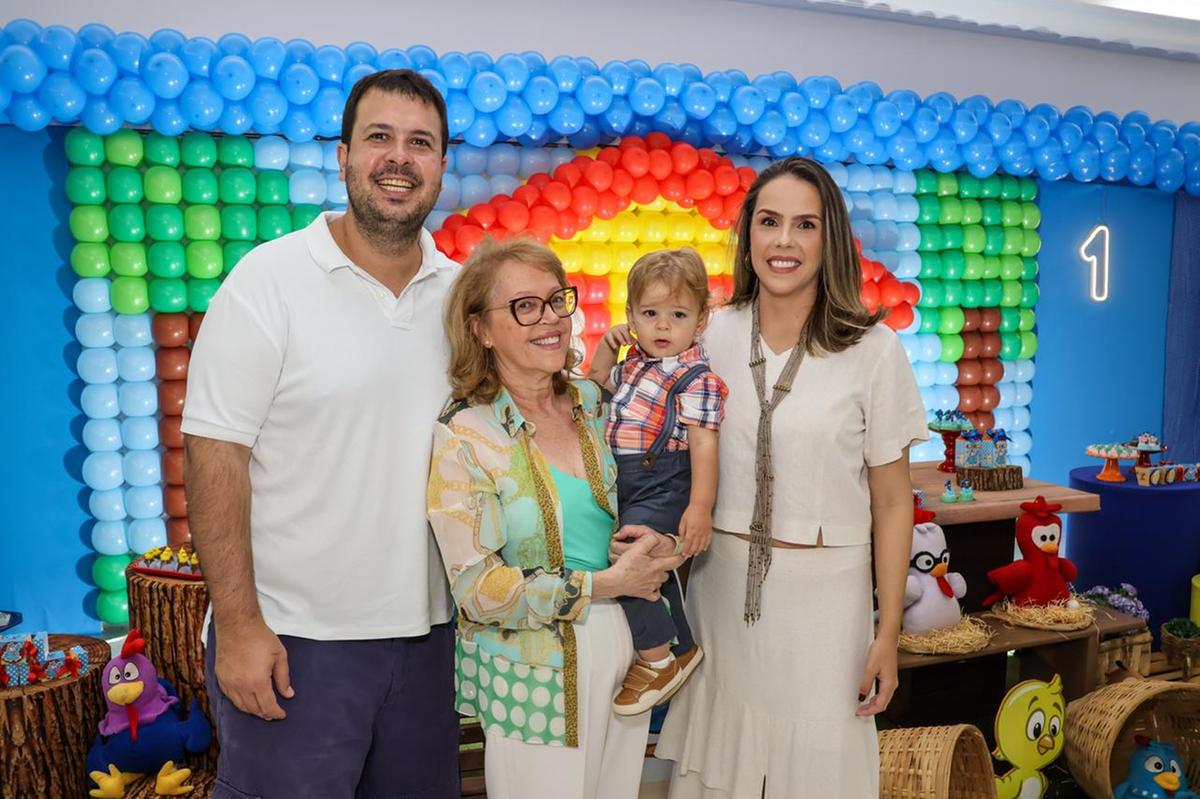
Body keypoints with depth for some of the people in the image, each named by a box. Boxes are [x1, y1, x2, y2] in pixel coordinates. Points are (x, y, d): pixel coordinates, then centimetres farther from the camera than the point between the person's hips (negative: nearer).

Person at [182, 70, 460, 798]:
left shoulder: (461, 292, 2)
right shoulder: (269, 280, -10)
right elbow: (216, 453, -12)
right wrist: (239, 625, -14)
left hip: (427, 630, 5)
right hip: (292, 638, -4)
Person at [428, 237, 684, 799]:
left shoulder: (592, 402, 2)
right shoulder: (464, 437, -13)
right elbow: (478, 589, -16)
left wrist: (659, 549, -6)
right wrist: (607, 584, -16)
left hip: (625, 651, 5)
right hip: (536, 673, -5)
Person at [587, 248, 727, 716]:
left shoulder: (695, 378, -15)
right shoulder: (636, 363, 10)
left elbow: (703, 441, -22)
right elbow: (598, 383, 30)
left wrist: (700, 506, -29)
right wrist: (607, 349, 12)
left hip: (663, 487, -9)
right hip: (626, 484, 9)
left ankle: (658, 658, -5)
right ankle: (682, 651, 41)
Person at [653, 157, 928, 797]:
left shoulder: (872, 349, -6)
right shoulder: (711, 337, -1)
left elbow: (892, 503, -2)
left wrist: (887, 634, -3)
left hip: (823, 592, -2)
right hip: (720, 582, 2)